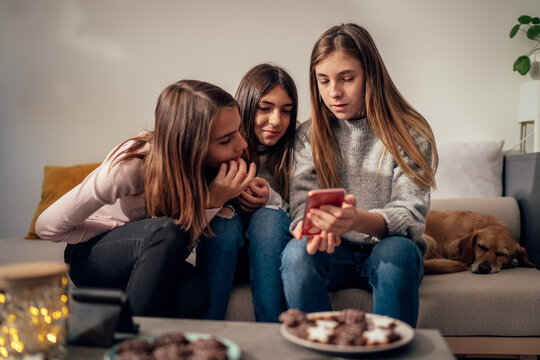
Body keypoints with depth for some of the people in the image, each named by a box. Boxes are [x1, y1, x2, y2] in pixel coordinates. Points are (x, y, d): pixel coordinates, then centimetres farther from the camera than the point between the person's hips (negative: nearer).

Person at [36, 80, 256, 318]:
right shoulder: (132, 163, -28)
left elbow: (181, 246, -19)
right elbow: (47, 226, -18)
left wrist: (213, 202, -36)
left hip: (148, 261, 3)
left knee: (193, 294, -33)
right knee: (166, 232, -36)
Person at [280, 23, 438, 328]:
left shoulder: (409, 133, -5)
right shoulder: (309, 135, 4)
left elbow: (411, 214, -15)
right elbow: (303, 199, -5)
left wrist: (359, 220, -38)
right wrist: (310, 225, -31)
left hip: (389, 250, -1)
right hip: (335, 255, 2)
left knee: (398, 250, -34)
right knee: (298, 251, -29)